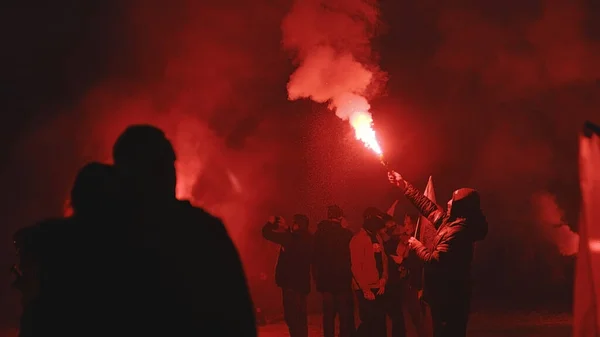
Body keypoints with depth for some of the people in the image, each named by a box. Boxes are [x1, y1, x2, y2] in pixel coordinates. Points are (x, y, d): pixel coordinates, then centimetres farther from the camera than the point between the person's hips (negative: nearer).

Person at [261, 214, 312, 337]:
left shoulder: (291, 238, -17)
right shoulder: (306, 239, 6)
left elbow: (267, 234, -12)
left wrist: (270, 223, 6)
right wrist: (286, 228, 27)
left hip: (291, 282, -9)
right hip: (302, 282, 9)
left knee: (291, 316, -8)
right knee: (300, 317, 17)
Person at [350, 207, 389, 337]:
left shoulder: (378, 237, 12)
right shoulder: (358, 239, -11)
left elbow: (383, 260, 13)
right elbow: (356, 267, -14)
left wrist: (383, 281, 1)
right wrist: (365, 289, -14)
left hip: (378, 288, 7)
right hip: (366, 290, -7)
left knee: (380, 321, 7)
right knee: (368, 321, -5)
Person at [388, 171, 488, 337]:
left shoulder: (457, 231, -23)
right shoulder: (451, 221, 8)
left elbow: (435, 260, -24)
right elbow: (428, 206, 19)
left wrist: (416, 245, -6)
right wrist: (403, 185, 21)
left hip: (448, 296, -10)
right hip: (448, 294, 10)